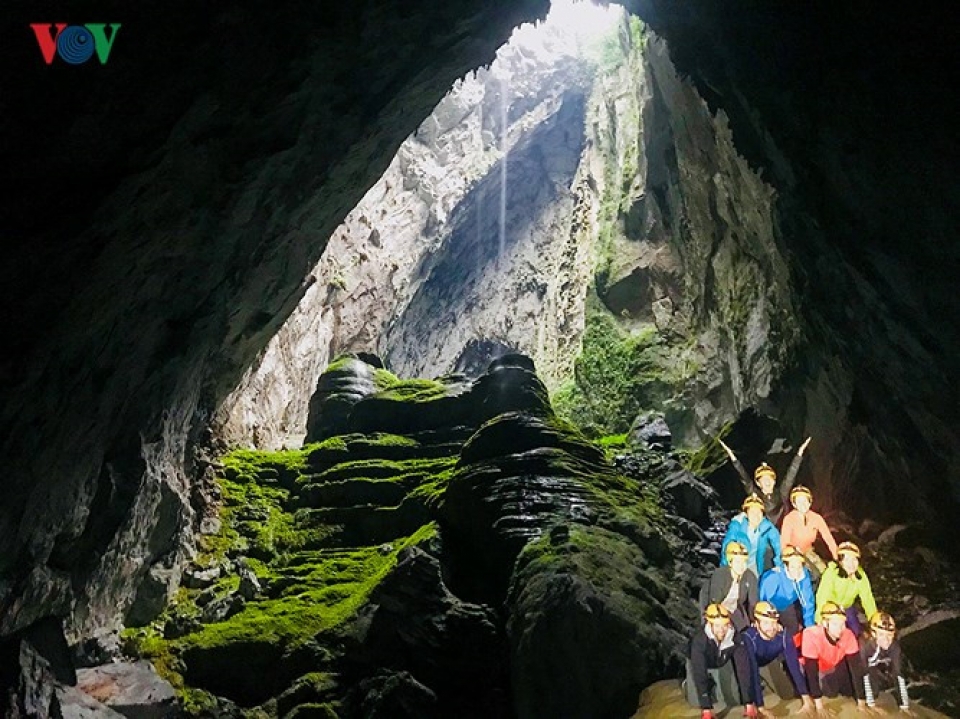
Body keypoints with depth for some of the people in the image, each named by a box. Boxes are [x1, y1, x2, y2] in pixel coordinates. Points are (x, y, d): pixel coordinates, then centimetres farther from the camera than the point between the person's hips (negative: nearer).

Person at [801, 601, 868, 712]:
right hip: (812, 666, -3)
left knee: (849, 690, -10)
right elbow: (811, 670, -36)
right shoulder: (811, 635, -40)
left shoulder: (848, 635, -28)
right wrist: (818, 704, -34)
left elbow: (856, 667, -22)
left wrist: (861, 701, -24)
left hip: (834, 664, 3)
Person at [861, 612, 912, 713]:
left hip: (878, 670, 5)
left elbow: (898, 672, -28)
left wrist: (904, 705, -31)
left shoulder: (894, 645, -26)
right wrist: (871, 704, -39)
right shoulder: (864, 643, -37)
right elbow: (863, 672, -37)